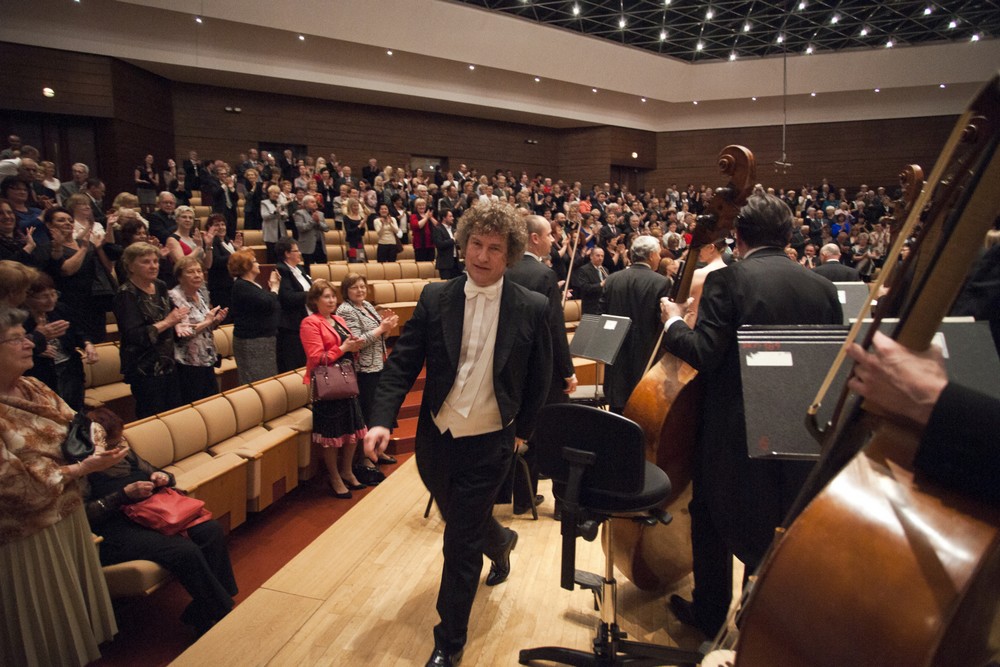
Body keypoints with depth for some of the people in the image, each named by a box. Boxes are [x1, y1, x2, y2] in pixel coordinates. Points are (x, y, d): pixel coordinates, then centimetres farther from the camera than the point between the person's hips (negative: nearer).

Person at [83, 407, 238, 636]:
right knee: (185, 551, -30)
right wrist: (124, 495, -18)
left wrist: (163, 478, 5)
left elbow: (155, 472, 28)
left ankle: (201, 614, -8)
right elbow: (84, 513, -15)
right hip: (115, 529, -7)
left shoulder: (125, 454, 17)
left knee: (211, 530, -17)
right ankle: (220, 614, -12)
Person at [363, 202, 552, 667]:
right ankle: (500, 542, 61)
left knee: (461, 545, 3)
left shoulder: (532, 309, -9)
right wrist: (383, 419, -18)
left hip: (489, 445, -3)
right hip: (436, 437, 4)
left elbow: (540, 378, 1)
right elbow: (402, 363, -7)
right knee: (462, 521, 25)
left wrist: (523, 429, 6)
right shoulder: (434, 298, -5)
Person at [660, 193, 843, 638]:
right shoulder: (823, 288, 1)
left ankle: (710, 614, 31)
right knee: (786, 526, 22)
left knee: (713, 519, 17)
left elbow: (704, 355, -21)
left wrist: (674, 323, -4)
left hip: (736, 430, -4)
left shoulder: (728, 280, -14)